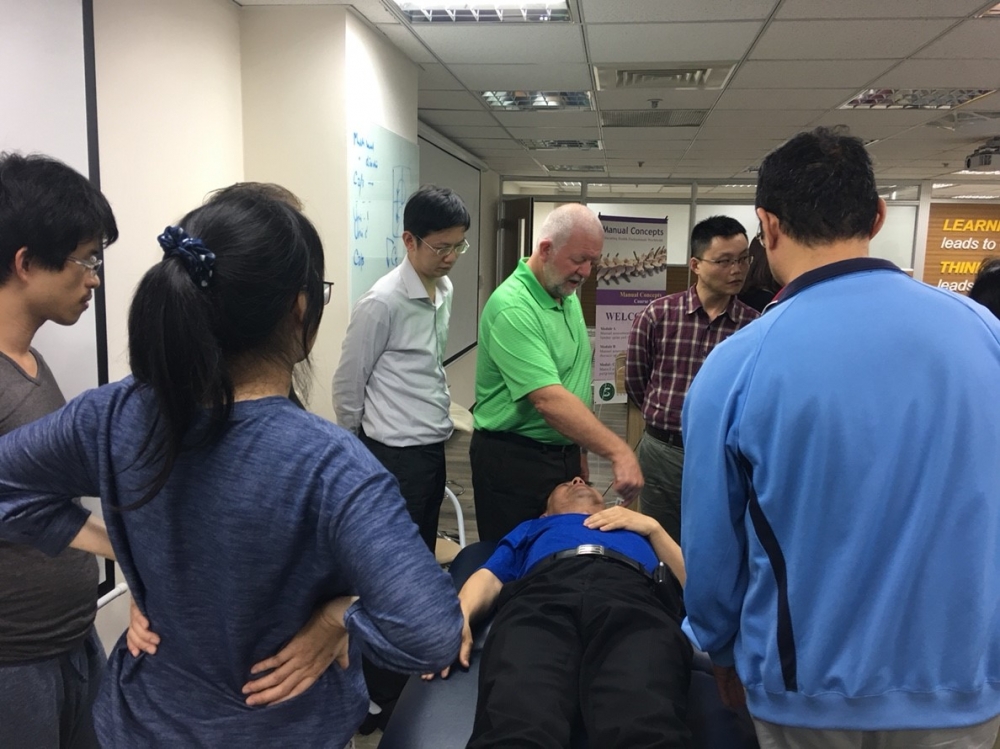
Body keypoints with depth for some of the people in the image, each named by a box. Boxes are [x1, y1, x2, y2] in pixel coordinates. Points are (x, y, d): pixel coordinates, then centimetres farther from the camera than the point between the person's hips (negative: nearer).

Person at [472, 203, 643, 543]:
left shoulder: (568, 295, 7)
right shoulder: (512, 308, -22)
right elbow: (548, 400, -30)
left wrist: (580, 452, 14)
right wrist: (618, 451, -34)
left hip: (564, 454, 8)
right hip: (513, 461, -8)